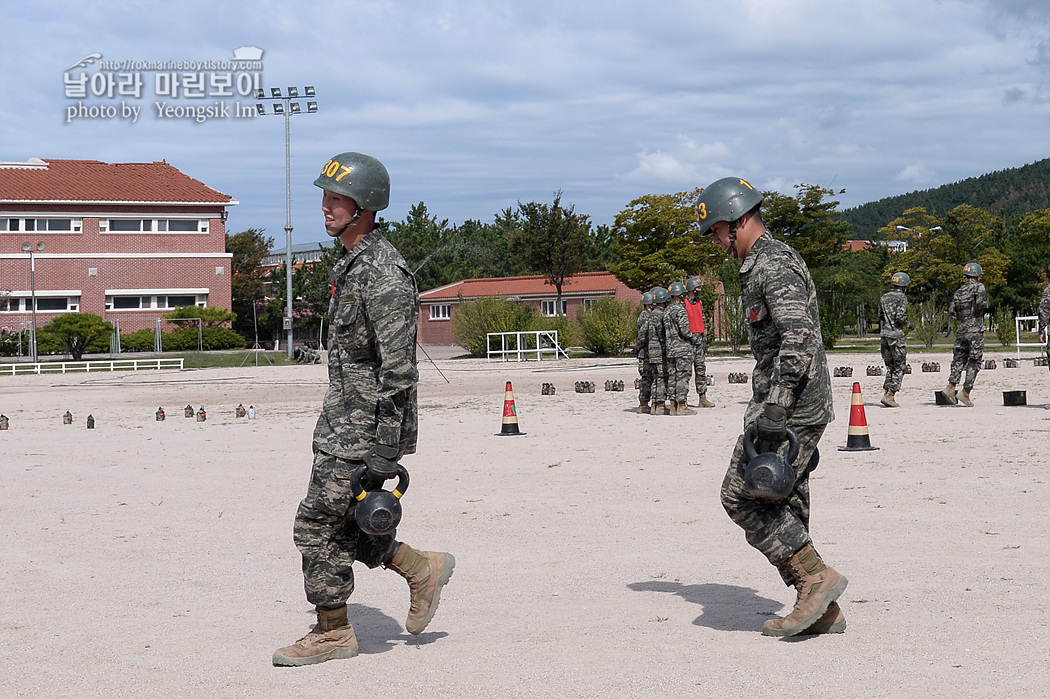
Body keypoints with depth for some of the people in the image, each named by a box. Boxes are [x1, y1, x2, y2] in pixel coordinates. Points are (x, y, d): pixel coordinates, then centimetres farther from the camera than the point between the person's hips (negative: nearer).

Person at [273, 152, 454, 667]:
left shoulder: (384, 274, -19)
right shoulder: (351, 263, 13)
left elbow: (399, 368, -23)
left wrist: (385, 449, -24)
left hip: (366, 428, -10)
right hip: (341, 421, 10)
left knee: (318, 523, -4)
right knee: (334, 525, 13)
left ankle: (333, 633, 10)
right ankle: (422, 570, 25)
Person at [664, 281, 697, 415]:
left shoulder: (667, 311, 13)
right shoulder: (680, 310, -13)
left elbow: (664, 332, 15)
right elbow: (685, 330, -18)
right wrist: (691, 336, 0)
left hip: (670, 349, 8)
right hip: (683, 349, -8)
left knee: (672, 376, 9)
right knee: (682, 377, -6)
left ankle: (673, 405, 12)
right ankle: (682, 405, -7)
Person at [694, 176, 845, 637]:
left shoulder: (774, 266, -15)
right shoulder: (765, 263, 20)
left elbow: (799, 339, -27)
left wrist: (773, 410, -29)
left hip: (790, 407, -10)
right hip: (804, 407, 10)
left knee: (742, 497, -9)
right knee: (782, 507, 10)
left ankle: (816, 576, -7)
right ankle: (821, 611, 11)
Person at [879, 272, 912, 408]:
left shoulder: (884, 297, 12)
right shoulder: (902, 298, -8)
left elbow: (880, 316, 13)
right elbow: (900, 316, -17)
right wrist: (909, 324, 0)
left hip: (884, 334, 7)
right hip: (896, 335, -7)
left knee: (890, 366, 14)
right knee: (899, 367, -1)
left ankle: (887, 394, 8)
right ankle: (890, 395, -9)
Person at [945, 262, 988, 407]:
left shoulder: (959, 291, 12)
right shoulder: (978, 287, -4)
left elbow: (951, 312, 7)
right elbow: (980, 303, -20)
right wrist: (986, 304, 2)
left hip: (961, 329, 6)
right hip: (975, 330, -5)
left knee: (959, 359, 11)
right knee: (974, 362, -1)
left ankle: (951, 386, -3)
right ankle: (965, 392, -6)